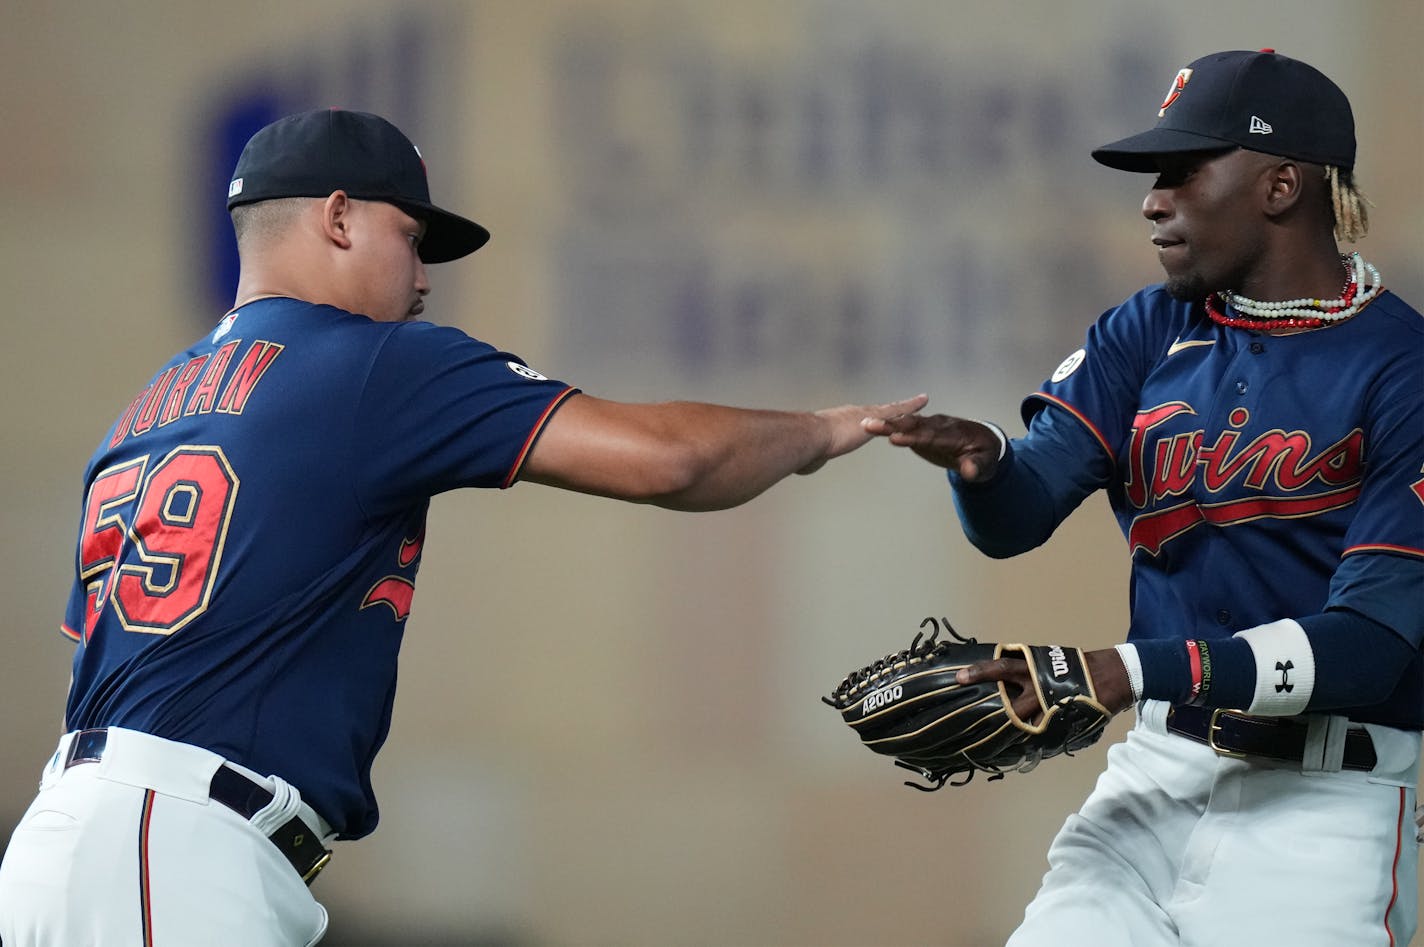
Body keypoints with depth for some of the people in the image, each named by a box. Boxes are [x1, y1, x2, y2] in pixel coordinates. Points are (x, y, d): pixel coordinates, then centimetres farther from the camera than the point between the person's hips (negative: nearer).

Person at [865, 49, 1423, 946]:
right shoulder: (1151, 332, 10)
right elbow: (1017, 518, -1)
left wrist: (1130, 673, -26)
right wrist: (982, 463, -25)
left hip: (1323, 805, -5)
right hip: (1155, 781, 5)